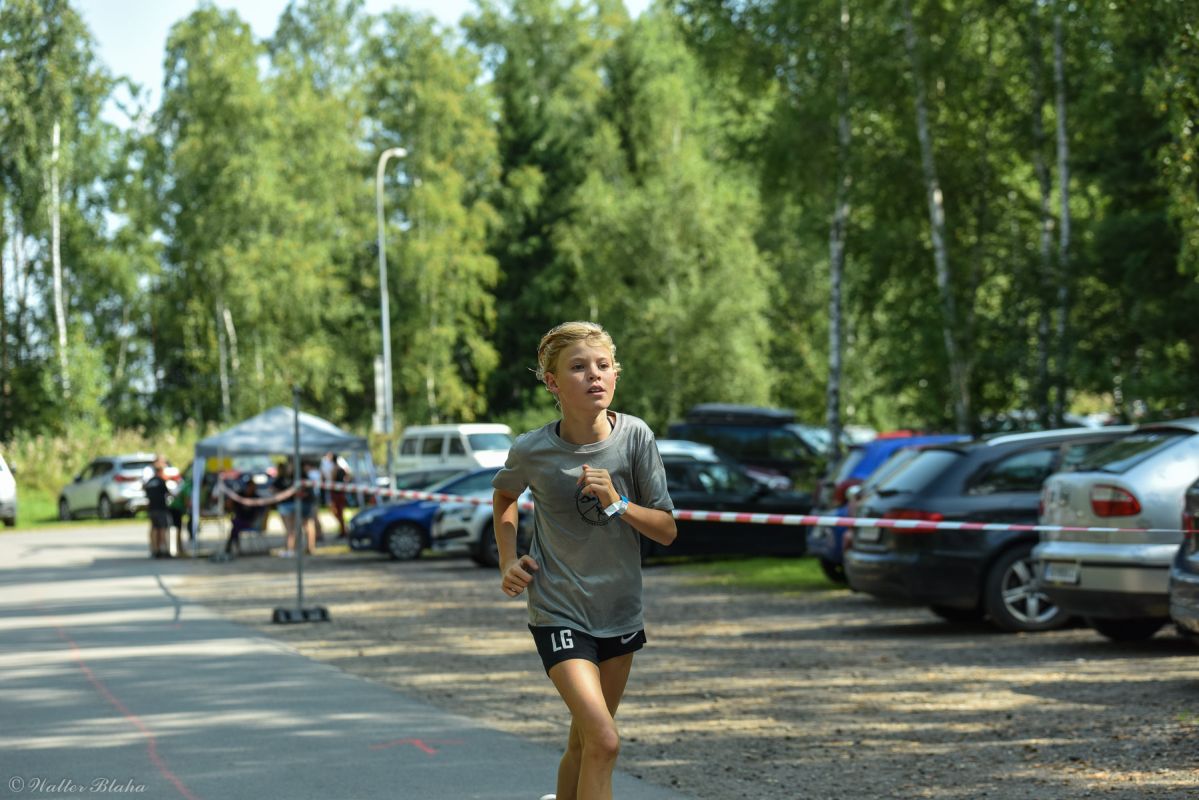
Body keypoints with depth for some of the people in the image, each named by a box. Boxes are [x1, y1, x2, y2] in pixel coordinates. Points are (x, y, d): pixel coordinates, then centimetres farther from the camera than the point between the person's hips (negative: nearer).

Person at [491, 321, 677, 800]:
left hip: (620, 612, 4)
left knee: (584, 742, 16)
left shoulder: (635, 437, -9)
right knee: (604, 742, -19)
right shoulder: (532, 451, -12)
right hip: (558, 614, -3)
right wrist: (508, 562, 1)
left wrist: (617, 503, -20)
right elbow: (504, 497, 13)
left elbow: (666, 530, -4)